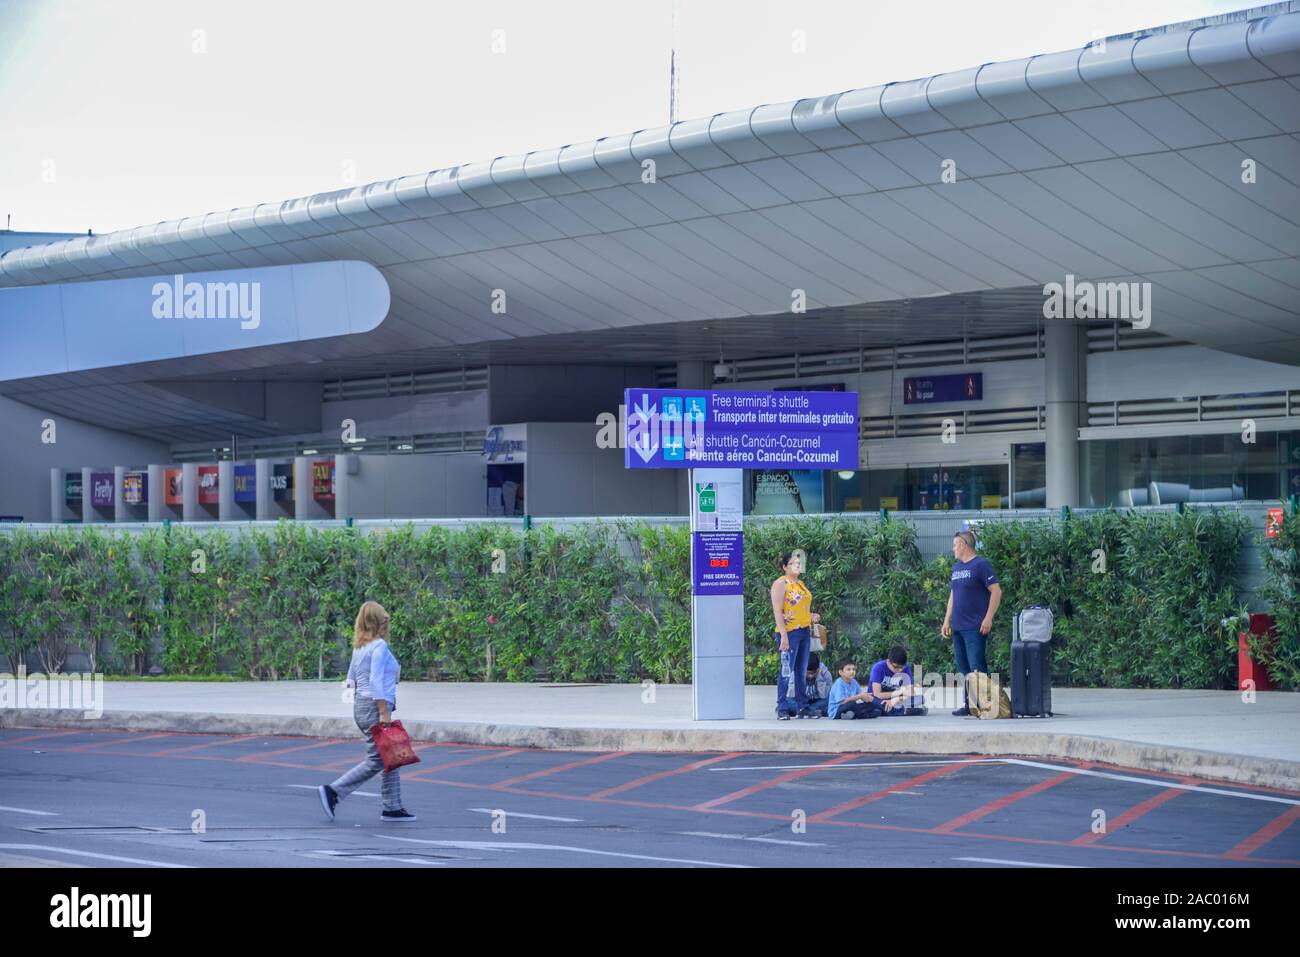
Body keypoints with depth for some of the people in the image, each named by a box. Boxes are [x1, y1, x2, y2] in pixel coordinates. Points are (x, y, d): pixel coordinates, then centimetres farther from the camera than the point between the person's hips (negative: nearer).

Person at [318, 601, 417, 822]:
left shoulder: (359, 647, 13)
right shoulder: (379, 646, -12)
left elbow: (351, 679, 18)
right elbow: (376, 680, -20)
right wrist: (384, 713, -20)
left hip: (361, 705, 9)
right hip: (375, 706, -9)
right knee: (376, 761, -5)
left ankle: (393, 808, 12)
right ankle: (333, 791, -7)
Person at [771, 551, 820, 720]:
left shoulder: (801, 584, 18)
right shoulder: (781, 584, -7)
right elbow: (778, 611, -14)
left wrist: (811, 617, 9)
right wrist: (783, 635, -21)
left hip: (804, 631, 8)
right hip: (790, 632, -8)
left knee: (802, 671, 11)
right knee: (787, 671, -8)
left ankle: (802, 705, 17)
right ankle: (782, 708, -5)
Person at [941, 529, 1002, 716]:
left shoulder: (981, 565, -7)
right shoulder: (957, 567, 17)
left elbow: (996, 591, -11)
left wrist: (988, 618, -17)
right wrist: (947, 620, 18)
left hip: (975, 628, -8)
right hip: (957, 627, 8)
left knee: (977, 667, -11)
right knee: (963, 668, 9)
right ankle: (968, 705, 14)